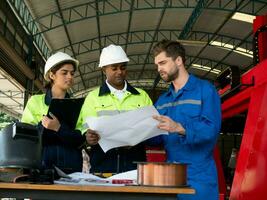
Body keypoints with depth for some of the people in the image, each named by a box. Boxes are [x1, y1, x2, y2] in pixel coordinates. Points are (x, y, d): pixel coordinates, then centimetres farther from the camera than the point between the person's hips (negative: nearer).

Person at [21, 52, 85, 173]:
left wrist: (59, 128, -18)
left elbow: (81, 140, -3)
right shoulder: (35, 101, 7)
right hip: (40, 165, -1)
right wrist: (42, 125, -15)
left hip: (71, 166, 1)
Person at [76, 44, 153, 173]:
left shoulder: (142, 96, 14)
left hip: (134, 163, 1)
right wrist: (87, 138, -20)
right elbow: (82, 130, 2)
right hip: (102, 165, -1)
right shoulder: (92, 97, 10)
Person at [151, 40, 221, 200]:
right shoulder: (162, 100, 14)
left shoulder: (205, 89, -6)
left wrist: (179, 128, -31)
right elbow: (159, 137, 11)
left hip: (198, 175, -6)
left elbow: (211, 129, -18)